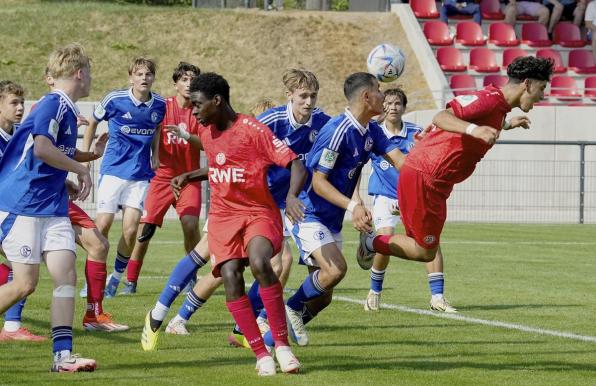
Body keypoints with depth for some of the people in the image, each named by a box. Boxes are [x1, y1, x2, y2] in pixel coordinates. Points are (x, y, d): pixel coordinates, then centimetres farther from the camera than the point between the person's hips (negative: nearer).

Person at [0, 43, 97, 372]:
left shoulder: (67, 110, 16)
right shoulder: (53, 104, -12)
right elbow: (41, 148, -27)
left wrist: (71, 184, 21)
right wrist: (81, 170, -16)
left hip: (52, 208, 9)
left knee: (66, 275, -3)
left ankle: (63, 355, -5)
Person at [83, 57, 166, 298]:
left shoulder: (159, 105, 1)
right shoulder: (114, 99, -9)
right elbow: (92, 122, 7)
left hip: (140, 174, 2)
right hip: (113, 170, -2)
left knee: (131, 230, -6)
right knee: (103, 225, -9)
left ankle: (116, 277, 13)